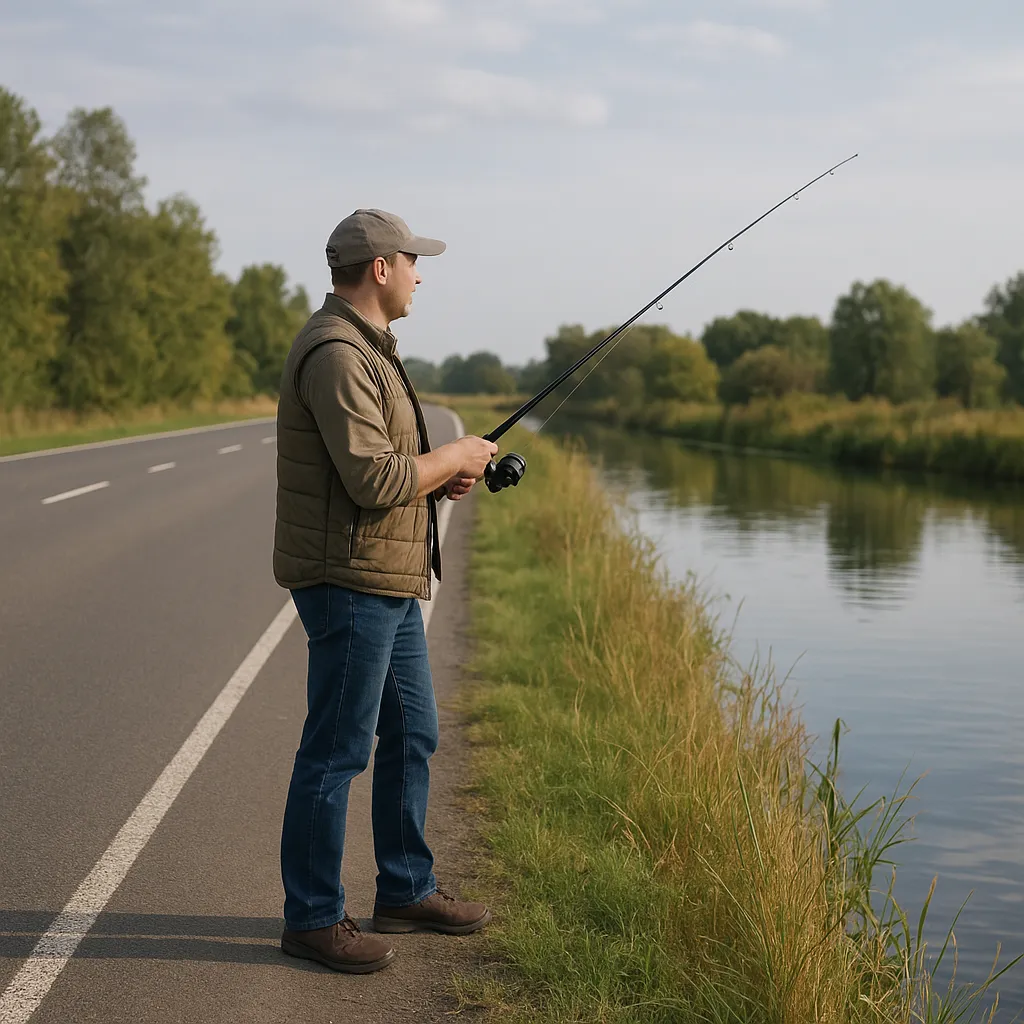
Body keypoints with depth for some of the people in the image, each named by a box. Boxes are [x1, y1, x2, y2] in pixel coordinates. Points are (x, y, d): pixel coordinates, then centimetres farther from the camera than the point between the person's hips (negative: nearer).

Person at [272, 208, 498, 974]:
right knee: (337, 751, -3)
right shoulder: (336, 353, -18)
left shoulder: (367, 348, 17)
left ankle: (407, 891, 29)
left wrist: (440, 476, 9)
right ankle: (313, 918, 8)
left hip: (388, 582, 11)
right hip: (350, 581, -11)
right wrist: (456, 456, -10)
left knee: (412, 734, 17)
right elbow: (373, 480, -25)